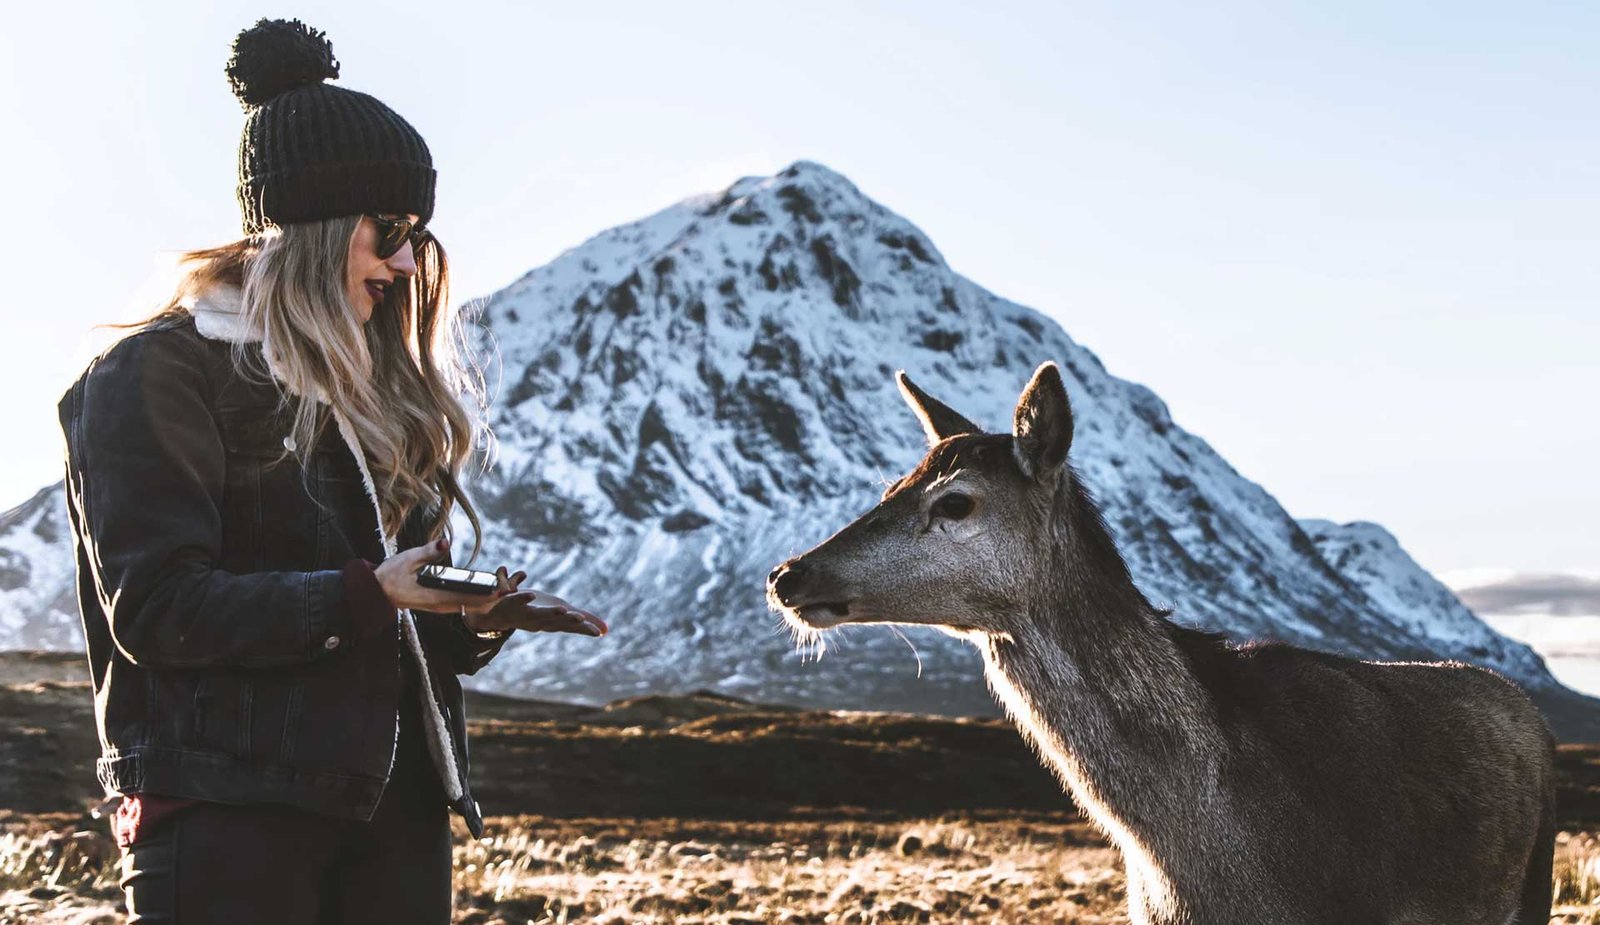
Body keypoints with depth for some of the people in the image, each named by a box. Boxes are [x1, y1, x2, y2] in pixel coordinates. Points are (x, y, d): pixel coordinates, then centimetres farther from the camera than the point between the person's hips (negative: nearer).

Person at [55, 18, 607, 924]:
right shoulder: (158, 373, -4)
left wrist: (477, 620, -1)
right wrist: (363, 595, -21)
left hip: (395, 808, 7)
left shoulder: (375, 390, 20)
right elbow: (154, 607, -14)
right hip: (228, 812, -7)